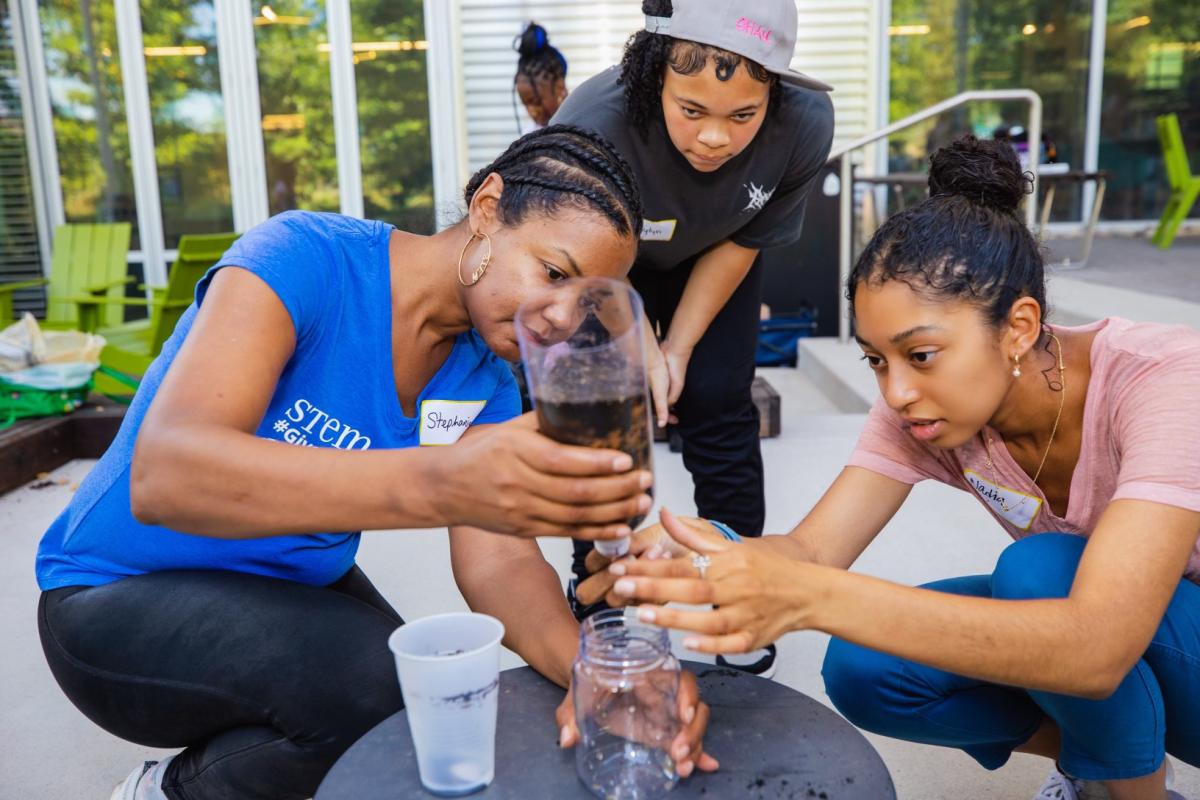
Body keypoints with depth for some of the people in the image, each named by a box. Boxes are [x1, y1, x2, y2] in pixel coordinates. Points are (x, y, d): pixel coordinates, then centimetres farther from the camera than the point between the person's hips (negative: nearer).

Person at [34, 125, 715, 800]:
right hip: (119, 596, -5)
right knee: (378, 681, -29)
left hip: (298, 587, 6)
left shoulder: (482, 382, -7)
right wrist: (438, 486, -54)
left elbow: (497, 559, -15)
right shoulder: (304, 257, -25)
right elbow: (162, 475, -39)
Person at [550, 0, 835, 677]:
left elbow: (741, 245, -16)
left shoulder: (805, 125, -32)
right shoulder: (589, 127, -41)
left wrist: (677, 350, -15)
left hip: (712, 258, 2)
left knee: (718, 406, -4)